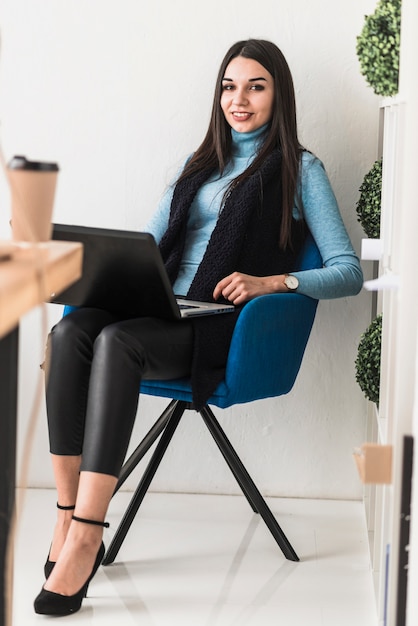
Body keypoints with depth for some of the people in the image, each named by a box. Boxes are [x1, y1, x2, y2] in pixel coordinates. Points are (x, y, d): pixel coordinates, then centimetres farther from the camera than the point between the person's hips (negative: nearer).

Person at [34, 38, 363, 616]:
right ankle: (67, 518, -29)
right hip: (164, 313, 5)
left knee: (116, 340, -35)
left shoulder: (300, 169, 10)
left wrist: (271, 281, -17)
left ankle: (86, 540, -40)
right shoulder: (201, 165, 27)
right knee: (69, 333, -27)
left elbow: (349, 272, 0)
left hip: (225, 330, -5)